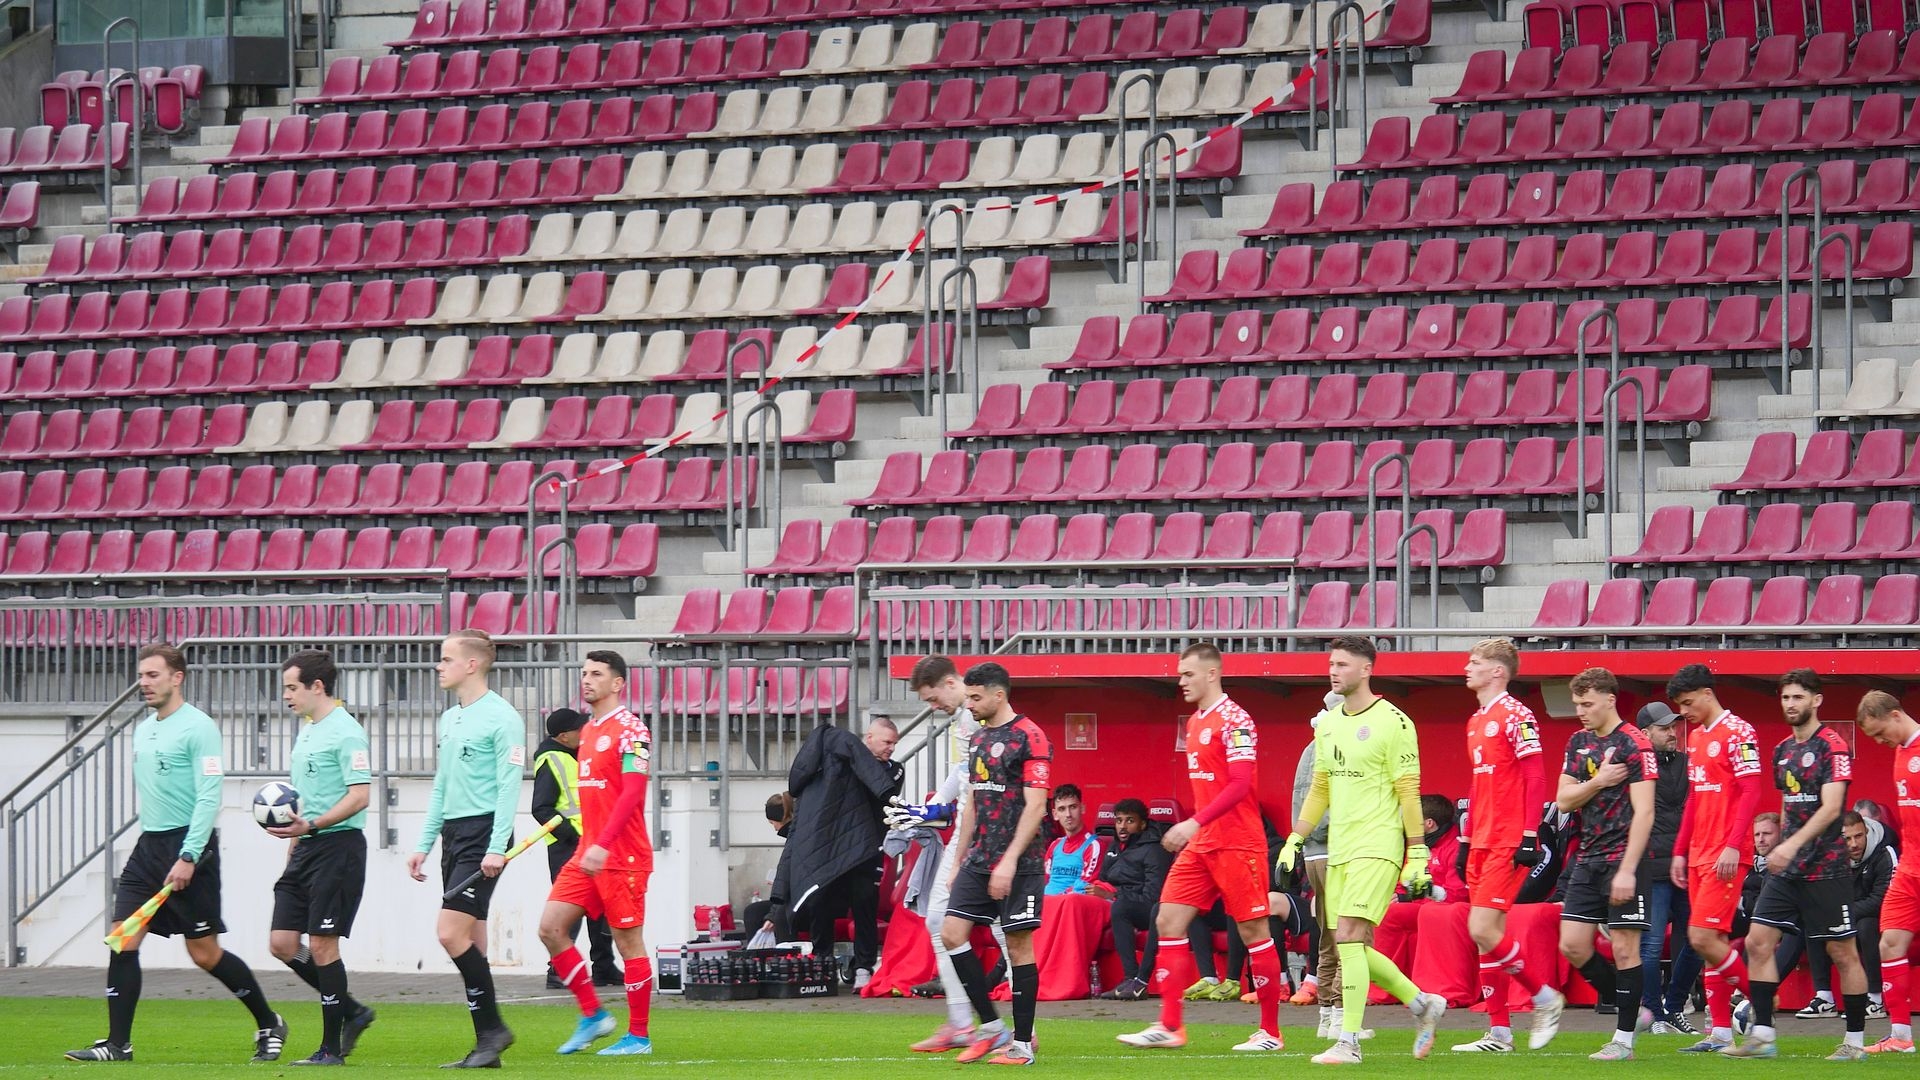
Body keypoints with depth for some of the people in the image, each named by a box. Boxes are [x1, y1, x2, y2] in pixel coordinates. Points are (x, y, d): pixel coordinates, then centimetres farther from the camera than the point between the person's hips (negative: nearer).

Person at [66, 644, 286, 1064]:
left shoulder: (198, 728, -12)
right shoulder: (143, 729, 14)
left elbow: (208, 798, -18)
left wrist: (188, 857, -24)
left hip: (189, 847, -8)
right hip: (149, 847, 8)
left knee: (205, 953, -1)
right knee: (122, 941, -5)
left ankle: (269, 1025, 17)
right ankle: (117, 1044, -3)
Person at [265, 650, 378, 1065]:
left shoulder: (346, 732, -12)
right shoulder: (306, 731, 17)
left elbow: (358, 797, -19)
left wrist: (311, 826, -27)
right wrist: (293, 840, 23)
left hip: (338, 845, -9)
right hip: (306, 848, 9)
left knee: (321, 945, -7)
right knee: (282, 944, 4)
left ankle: (331, 1047, 0)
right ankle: (351, 1013, 17)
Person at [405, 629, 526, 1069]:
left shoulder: (502, 718, -9)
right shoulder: (450, 719, 17)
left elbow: (508, 786, -14)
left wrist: (497, 848, -20)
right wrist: (424, 844, 19)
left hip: (483, 833, -9)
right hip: (453, 834, 9)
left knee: (451, 932, -16)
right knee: (469, 941, 6)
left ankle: (492, 1028, -7)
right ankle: (486, 1043, 7)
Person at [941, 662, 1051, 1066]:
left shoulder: (1029, 737, -11)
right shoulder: (979, 739, 15)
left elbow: (1035, 806, -16)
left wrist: (1009, 860, -22)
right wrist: (958, 861, 19)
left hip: (1017, 864, -8)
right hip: (979, 861, 8)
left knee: (1019, 944, -3)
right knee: (951, 934, -1)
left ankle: (1023, 1043, 3)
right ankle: (991, 1027, 8)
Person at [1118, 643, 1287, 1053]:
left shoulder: (1233, 720, -13)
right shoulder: (1195, 722, 14)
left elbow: (1239, 785, -21)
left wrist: (1194, 823, -27)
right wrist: (1195, 830, 18)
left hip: (1237, 844, -9)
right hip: (1201, 844, 9)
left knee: (1253, 931, -2)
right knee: (1169, 922, 0)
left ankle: (1270, 1031, 5)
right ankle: (1169, 1026, 0)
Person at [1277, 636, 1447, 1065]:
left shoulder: (1392, 722, -8)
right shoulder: (1327, 724, 14)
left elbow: (1409, 791, -9)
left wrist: (1418, 853, -12)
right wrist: (1294, 841, 16)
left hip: (1378, 848, -8)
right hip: (1339, 849, 8)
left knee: (1349, 938, -16)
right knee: (1352, 949, 7)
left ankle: (1348, 1042, -14)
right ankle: (1422, 1004, 26)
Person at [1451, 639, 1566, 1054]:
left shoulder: (1515, 716, -10)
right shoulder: (1475, 722, 17)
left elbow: (1535, 777, -14)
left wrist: (1529, 836, -19)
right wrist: (1466, 838, 22)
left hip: (1509, 844, -9)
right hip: (1483, 843, 9)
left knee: (1483, 930, -14)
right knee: (1486, 935, 5)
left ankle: (1545, 999, 1)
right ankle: (1499, 1032, 8)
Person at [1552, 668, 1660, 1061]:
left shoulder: (1634, 745, -10)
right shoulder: (1578, 742, 12)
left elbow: (1644, 812, -15)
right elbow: (1563, 800, 10)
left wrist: (1627, 870, -20)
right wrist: (1598, 782, -9)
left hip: (1623, 856, -7)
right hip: (1588, 859, 7)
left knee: (1624, 947, -5)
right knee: (1572, 945, 1)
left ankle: (1624, 1039, 0)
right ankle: (1628, 1006, 18)